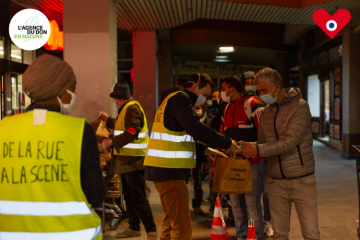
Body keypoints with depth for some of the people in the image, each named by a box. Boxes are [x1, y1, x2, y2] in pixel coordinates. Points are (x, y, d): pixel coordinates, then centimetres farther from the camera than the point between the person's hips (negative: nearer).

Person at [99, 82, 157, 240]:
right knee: (129, 196, 17)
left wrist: (111, 141, -20)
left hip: (133, 161, -11)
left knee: (138, 198, -9)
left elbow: (131, 132, -23)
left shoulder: (132, 108, -15)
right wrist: (108, 120, 28)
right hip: (126, 161, 11)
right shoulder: (126, 108, 18)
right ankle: (134, 227, 27)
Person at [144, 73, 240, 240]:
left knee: (171, 223, 19)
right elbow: (197, 129, -21)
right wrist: (227, 143, -12)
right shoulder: (179, 98, -9)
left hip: (166, 169, 11)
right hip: (169, 170, -11)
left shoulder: (173, 100, 21)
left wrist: (204, 150, 12)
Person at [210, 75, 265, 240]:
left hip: (251, 163, -7)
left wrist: (254, 154, -20)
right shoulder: (228, 109, 16)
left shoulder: (252, 104, -8)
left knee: (252, 204, -5)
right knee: (236, 203, 11)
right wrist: (216, 164, 17)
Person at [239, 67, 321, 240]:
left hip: (302, 179, -5)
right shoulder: (266, 112, 9)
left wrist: (257, 150, -25)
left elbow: (290, 141, -20)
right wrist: (248, 147, -7)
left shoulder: (299, 106, -10)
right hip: (276, 181, 5)